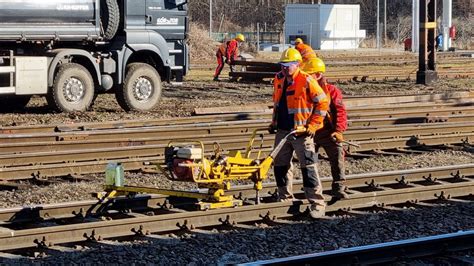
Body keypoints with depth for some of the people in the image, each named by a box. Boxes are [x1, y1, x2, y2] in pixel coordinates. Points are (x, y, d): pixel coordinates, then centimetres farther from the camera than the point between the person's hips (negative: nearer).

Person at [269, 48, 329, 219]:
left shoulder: (307, 81, -13)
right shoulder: (279, 80, 8)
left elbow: (323, 103, -10)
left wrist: (312, 126, -12)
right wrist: (274, 122, 18)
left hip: (301, 132, -7)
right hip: (282, 131, 7)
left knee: (308, 168, -9)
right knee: (279, 166, 13)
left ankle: (317, 204, -6)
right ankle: (285, 198, 28)